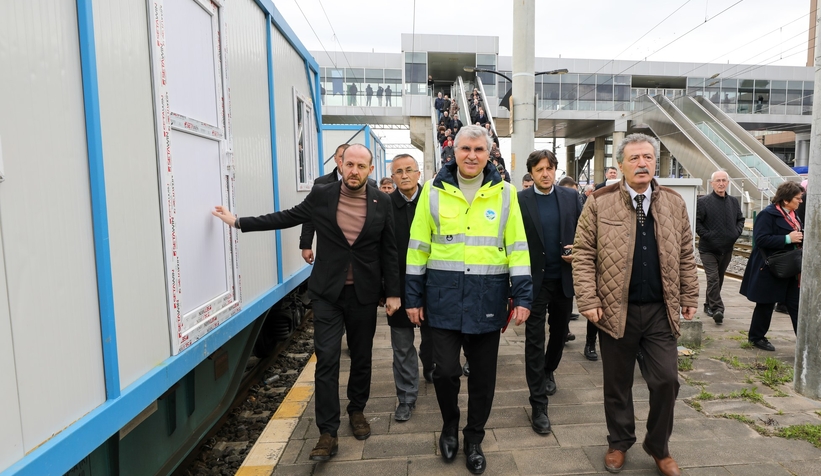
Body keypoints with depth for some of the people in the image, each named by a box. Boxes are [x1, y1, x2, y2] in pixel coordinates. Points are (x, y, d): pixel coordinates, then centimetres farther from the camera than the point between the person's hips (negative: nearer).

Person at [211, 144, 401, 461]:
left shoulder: (382, 202, -3)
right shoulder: (321, 195, -3)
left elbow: (389, 250, 0)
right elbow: (287, 217, 7)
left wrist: (393, 292, 0)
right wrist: (239, 222, 5)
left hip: (364, 293, 1)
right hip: (327, 292, 0)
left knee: (361, 357, 14)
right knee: (326, 359, -3)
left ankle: (356, 410, 38)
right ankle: (328, 433, 9)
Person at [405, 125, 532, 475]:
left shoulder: (504, 192, 2)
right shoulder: (434, 190, 1)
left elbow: (517, 247, 2)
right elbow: (418, 246, 3)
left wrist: (522, 296, -3)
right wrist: (414, 296, 1)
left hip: (487, 299, 1)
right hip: (444, 297, 0)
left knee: (483, 376, 12)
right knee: (445, 370, 3)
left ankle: (474, 439, 35)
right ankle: (450, 425, 34)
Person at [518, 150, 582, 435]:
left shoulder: (571, 198, 3)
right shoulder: (520, 201, -7)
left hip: (564, 278, 4)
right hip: (535, 280, -3)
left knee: (560, 331, 20)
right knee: (535, 339, 1)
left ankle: (548, 371, 48)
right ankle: (538, 404, 10)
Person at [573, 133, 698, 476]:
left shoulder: (674, 203, 7)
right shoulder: (599, 203, -5)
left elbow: (685, 255, 11)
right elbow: (583, 255, -7)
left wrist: (689, 297, 9)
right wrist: (588, 300, -12)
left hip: (660, 310, 3)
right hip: (616, 309, -2)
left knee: (666, 380, 5)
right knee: (617, 383, 12)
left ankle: (659, 447, 29)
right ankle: (619, 443, 33)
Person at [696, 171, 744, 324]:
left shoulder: (734, 202, 11)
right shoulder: (703, 202, -7)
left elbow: (740, 219, 19)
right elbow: (697, 222, -9)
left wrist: (737, 232, 1)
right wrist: (707, 235, -18)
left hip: (727, 248, 6)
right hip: (708, 249, -6)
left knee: (719, 279, 14)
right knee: (713, 278, -12)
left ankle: (709, 305, 27)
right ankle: (717, 308, -13)